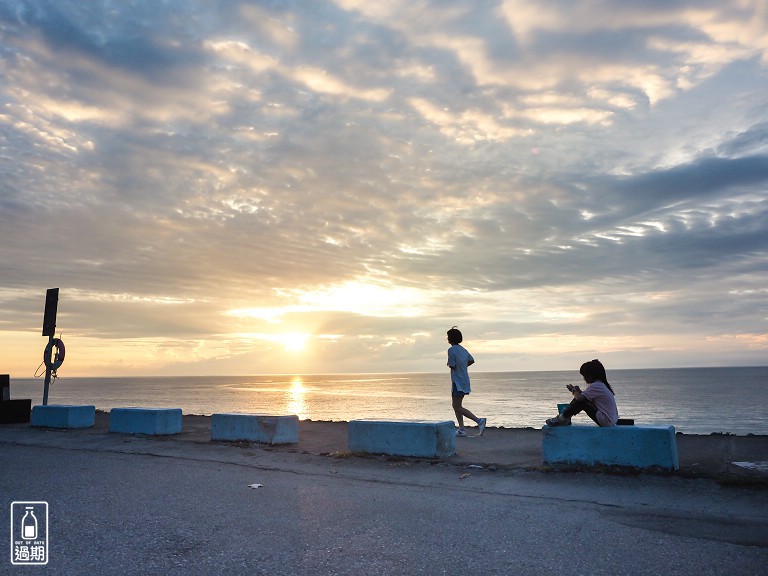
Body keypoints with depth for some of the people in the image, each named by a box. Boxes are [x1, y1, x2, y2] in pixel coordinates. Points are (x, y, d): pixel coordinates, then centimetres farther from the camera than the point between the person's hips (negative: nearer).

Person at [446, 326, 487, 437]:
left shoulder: (451, 350, -14)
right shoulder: (463, 349, 11)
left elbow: (452, 366, -18)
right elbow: (471, 360, 21)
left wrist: (449, 364, 3)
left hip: (458, 382, -9)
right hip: (464, 381, 9)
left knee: (457, 407, -5)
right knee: (456, 405, 15)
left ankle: (479, 421, -14)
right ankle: (461, 429, 13)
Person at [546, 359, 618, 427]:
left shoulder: (596, 386, -17)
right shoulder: (601, 384, 13)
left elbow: (579, 397, -25)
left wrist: (573, 390, -5)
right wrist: (579, 391, 4)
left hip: (607, 422, -10)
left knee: (581, 401, -15)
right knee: (581, 399, 8)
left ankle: (563, 418, 0)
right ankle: (565, 418, 12)